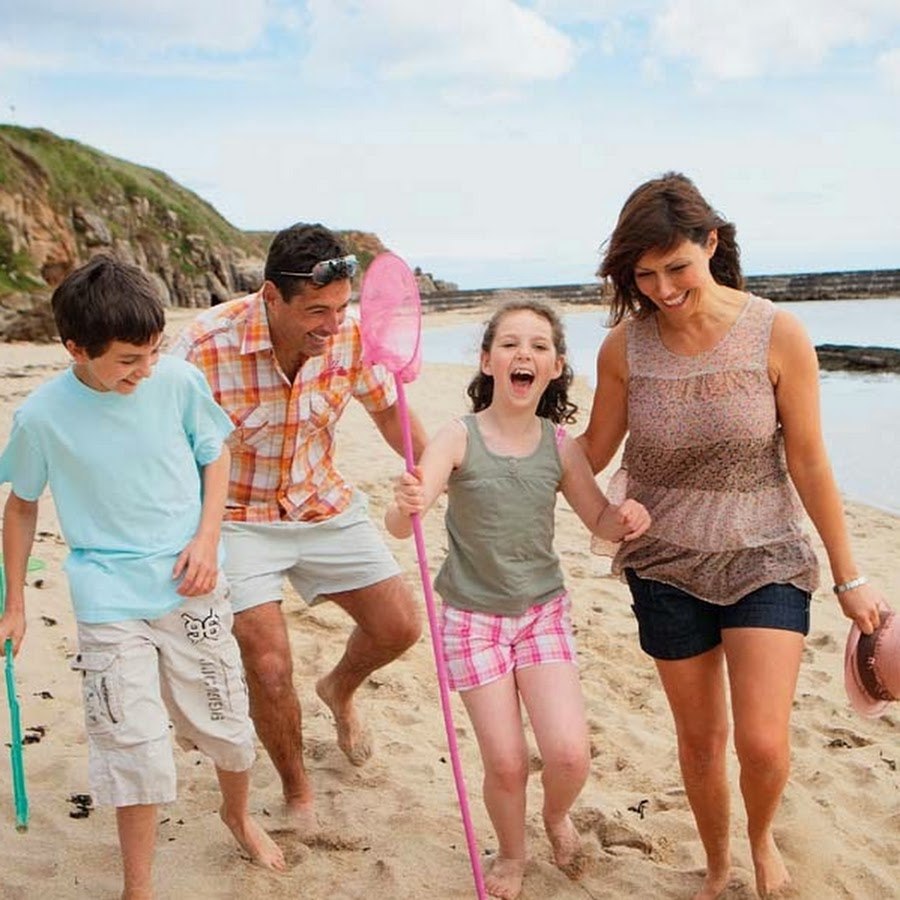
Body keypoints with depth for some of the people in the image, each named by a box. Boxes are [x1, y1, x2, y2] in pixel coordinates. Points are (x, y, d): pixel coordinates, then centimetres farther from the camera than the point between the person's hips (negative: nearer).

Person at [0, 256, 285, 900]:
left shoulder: (179, 381, -11)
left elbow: (215, 455, 6)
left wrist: (207, 539, -7)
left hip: (191, 587, 2)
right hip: (109, 600, -2)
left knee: (227, 725, 13)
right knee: (137, 750, -3)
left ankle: (238, 814, 46)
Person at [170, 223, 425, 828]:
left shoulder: (353, 336, -15)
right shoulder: (205, 346, -27)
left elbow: (389, 412, 3)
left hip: (324, 503, 4)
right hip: (238, 517, -4)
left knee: (399, 626, 4)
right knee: (270, 668, -11)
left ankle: (340, 689, 40)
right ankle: (296, 789, 19)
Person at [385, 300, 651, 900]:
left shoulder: (560, 446, -6)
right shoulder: (460, 439, -15)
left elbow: (601, 520, 6)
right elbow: (399, 525, -25)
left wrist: (628, 517, -18)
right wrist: (406, 506, -49)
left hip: (543, 610, 2)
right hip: (473, 616, -2)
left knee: (570, 755, -8)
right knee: (506, 763, -1)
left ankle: (556, 817, 28)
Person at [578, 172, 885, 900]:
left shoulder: (778, 335, -15)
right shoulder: (625, 346, -10)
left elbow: (809, 464, -8)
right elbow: (592, 455, 3)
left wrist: (849, 576, -2)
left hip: (765, 561, -1)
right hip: (666, 568, 2)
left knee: (763, 744, -9)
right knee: (700, 738, 13)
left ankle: (762, 839, 27)